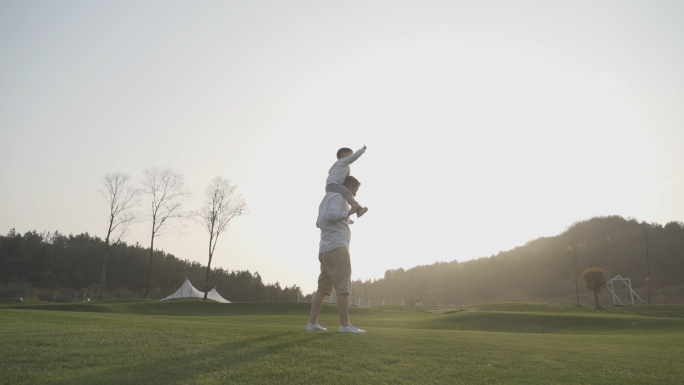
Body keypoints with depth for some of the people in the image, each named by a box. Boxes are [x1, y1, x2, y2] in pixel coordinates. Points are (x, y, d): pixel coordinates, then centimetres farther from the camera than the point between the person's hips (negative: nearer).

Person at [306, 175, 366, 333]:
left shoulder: (326, 200, 24)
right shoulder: (338, 197, -4)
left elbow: (319, 223, 31)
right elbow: (331, 215, -21)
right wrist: (349, 212, -24)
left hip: (325, 251, 9)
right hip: (337, 248, -9)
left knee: (323, 288, 8)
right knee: (343, 288, -9)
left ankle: (312, 323, 6)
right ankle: (345, 325, -11)